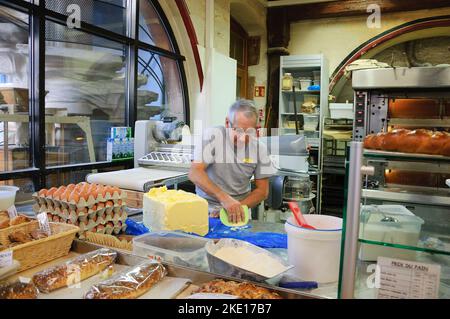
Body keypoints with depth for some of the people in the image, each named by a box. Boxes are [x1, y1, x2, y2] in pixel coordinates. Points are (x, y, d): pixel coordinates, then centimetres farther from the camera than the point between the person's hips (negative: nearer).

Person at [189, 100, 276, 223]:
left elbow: (262, 190, 1)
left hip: (240, 206, 3)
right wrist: (225, 198, -32)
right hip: (208, 207, -2)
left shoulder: (259, 148, -3)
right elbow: (194, 173, -20)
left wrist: (236, 207, -16)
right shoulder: (212, 136, -12)